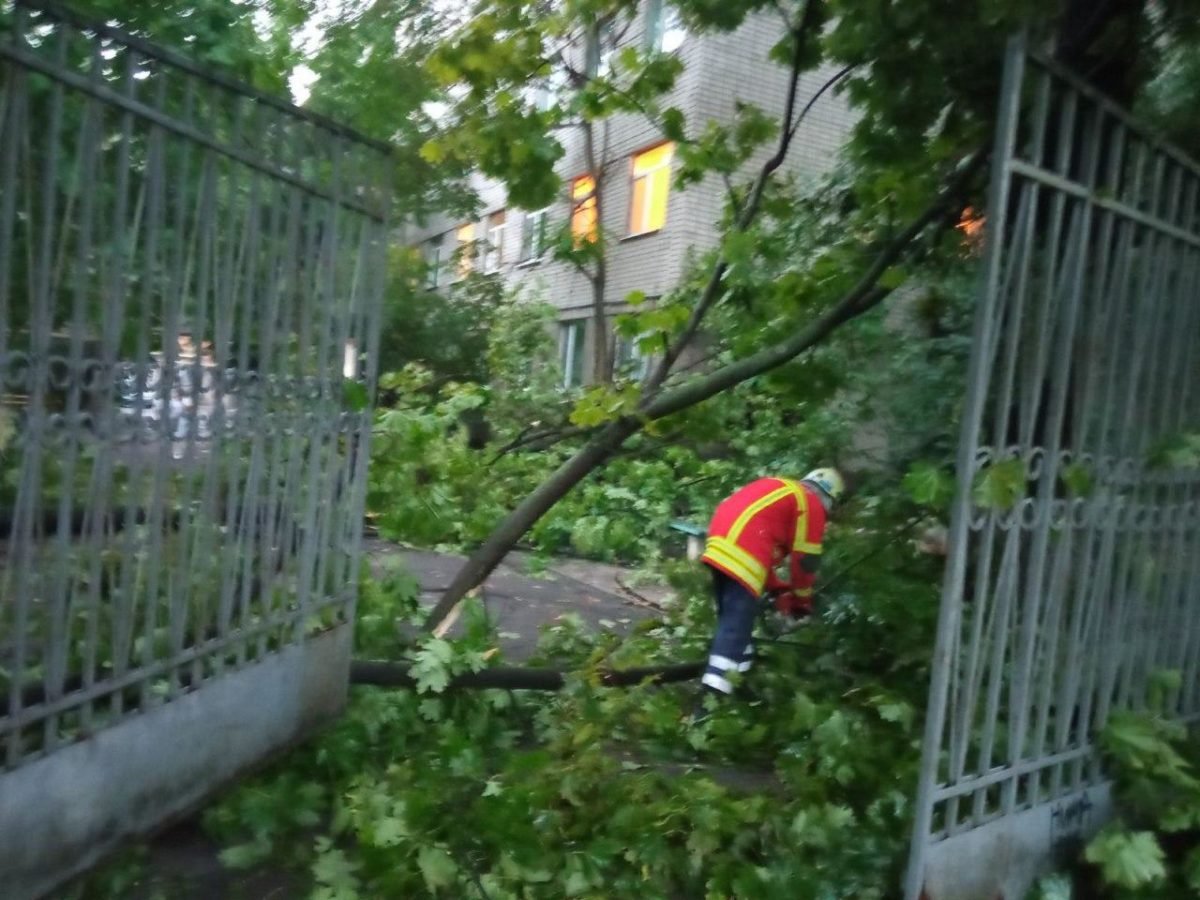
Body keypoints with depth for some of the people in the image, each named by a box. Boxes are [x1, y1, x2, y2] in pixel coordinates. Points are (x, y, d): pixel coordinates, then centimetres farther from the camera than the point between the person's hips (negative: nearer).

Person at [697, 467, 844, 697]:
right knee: (736, 623, -10)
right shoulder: (812, 505, 8)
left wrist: (778, 589, 34)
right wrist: (802, 602, 20)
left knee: (731, 616, 20)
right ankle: (715, 689, -17)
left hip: (720, 546, 9)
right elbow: (804, 559, 5)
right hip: (742, 557, -9)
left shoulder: (779, 490, 32)